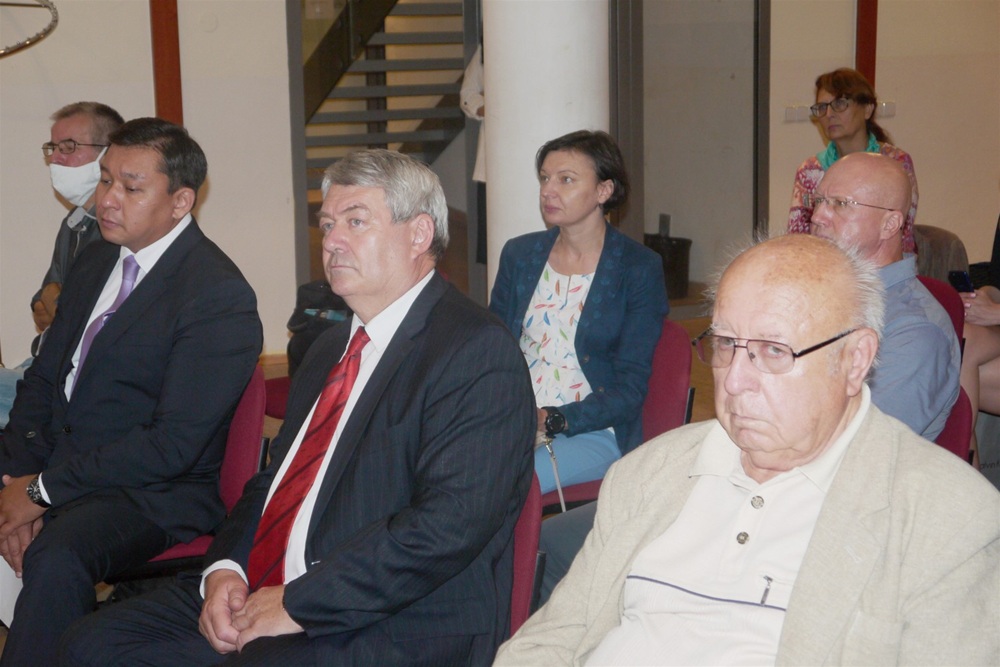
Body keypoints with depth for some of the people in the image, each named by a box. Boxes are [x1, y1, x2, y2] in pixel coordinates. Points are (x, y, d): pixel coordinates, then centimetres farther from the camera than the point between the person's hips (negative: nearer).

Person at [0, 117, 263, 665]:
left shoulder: (220, 296, -14)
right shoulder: (95, 261, 12)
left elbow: (174, 444, -18)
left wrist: (44, 490, -16)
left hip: (156, 494, -7)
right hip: (56, 462, 7)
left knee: (56, 554, -34)